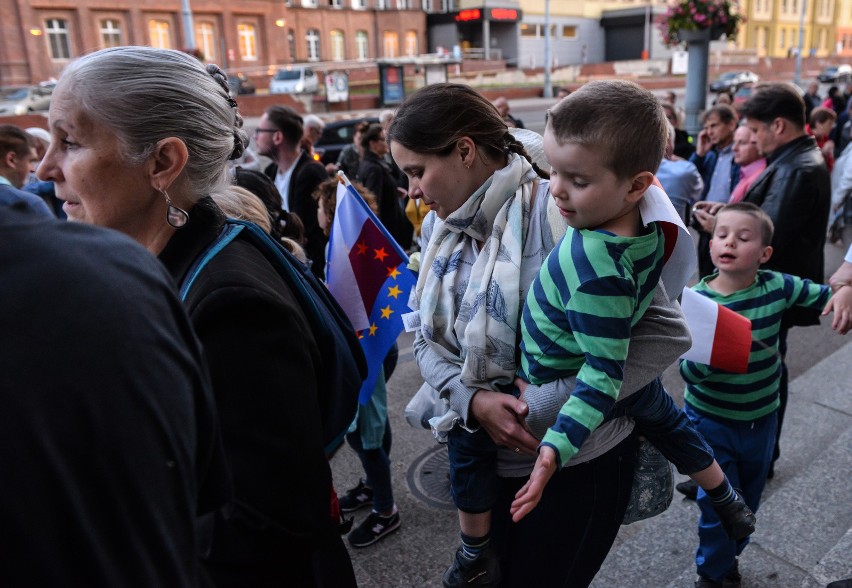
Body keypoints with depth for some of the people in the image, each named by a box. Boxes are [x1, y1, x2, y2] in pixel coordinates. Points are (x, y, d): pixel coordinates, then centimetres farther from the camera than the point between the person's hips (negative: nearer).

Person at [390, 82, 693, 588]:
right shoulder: (439, 228, 1)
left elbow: (667, 332, -23)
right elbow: (429, 341, 2)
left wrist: (554, 403, -26)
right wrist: (472, 400, -17)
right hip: (484, 457, 6)